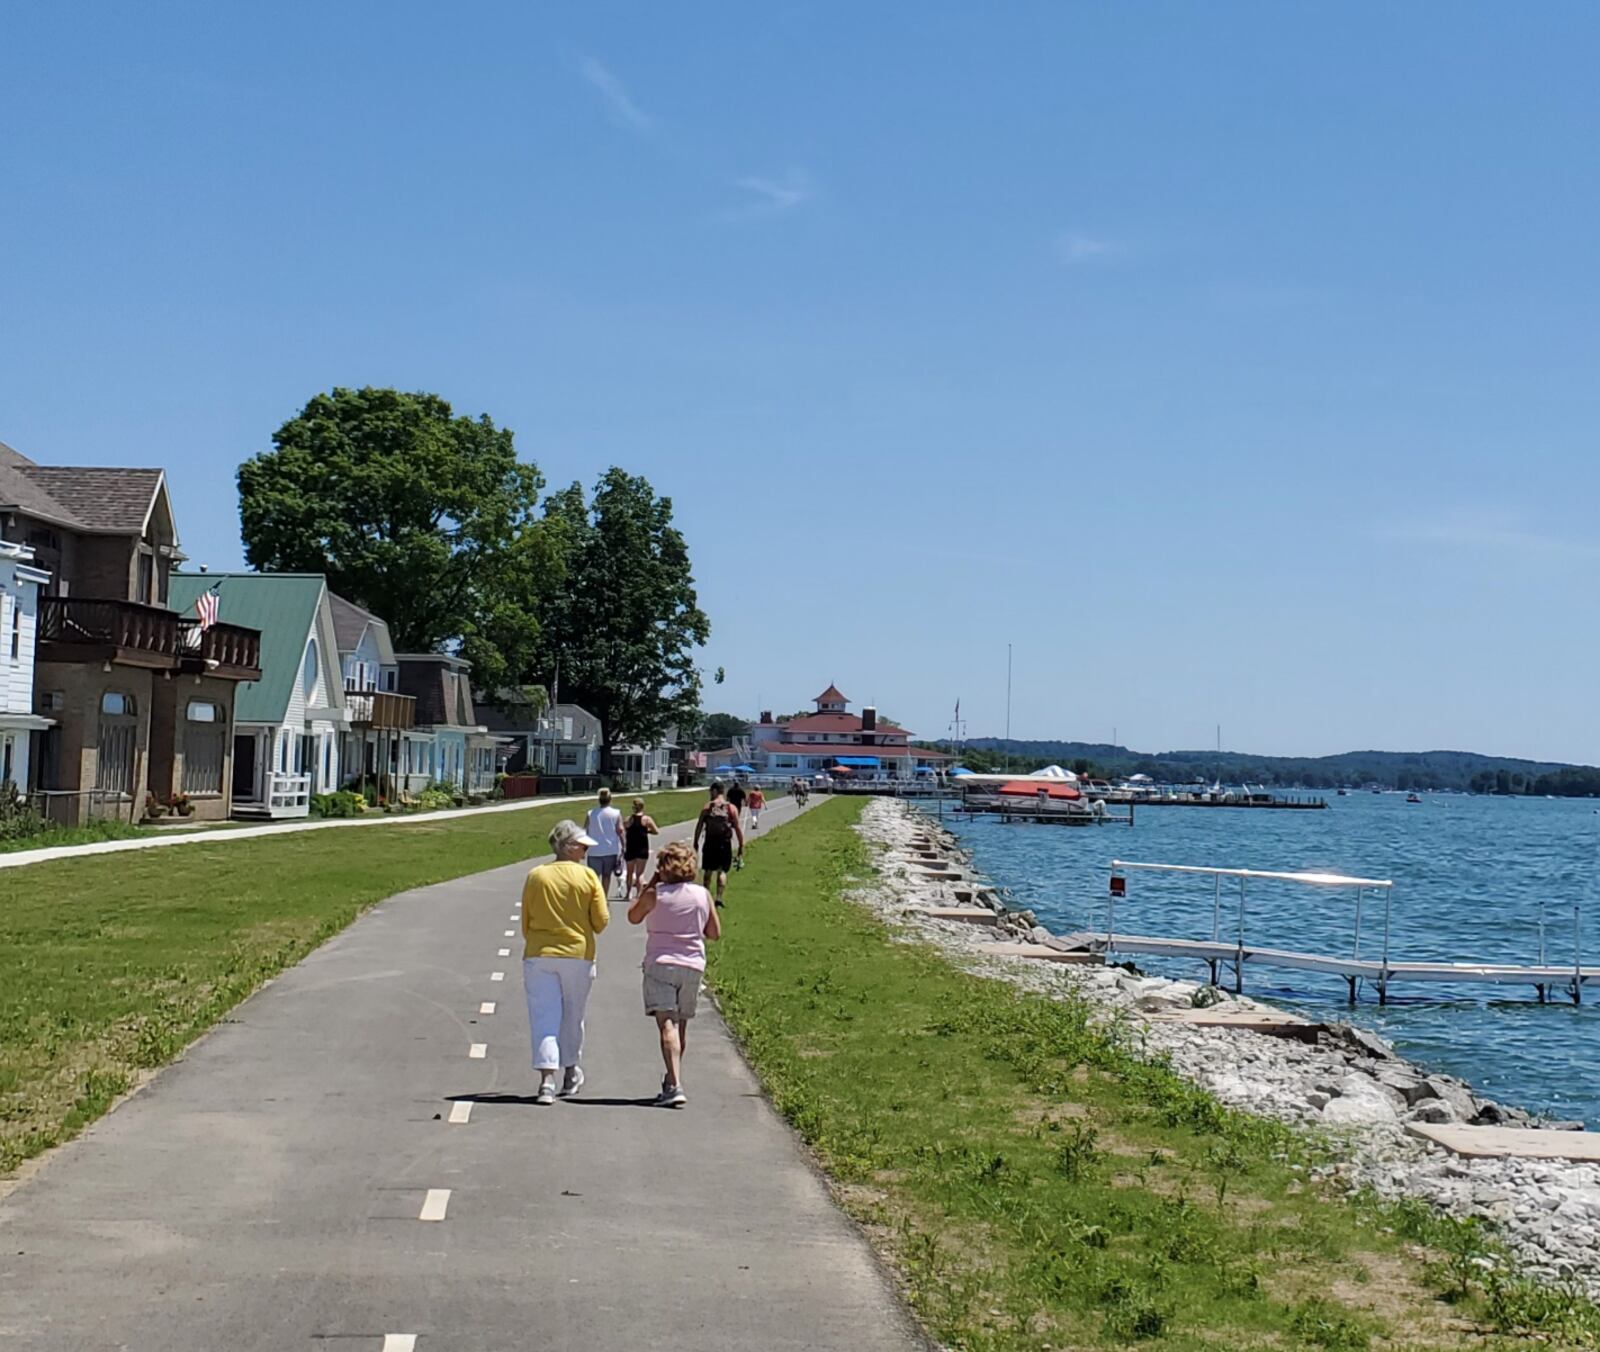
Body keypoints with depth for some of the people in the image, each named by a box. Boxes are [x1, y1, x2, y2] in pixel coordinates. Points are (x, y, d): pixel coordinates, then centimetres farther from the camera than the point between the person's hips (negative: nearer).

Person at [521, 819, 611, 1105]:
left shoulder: (535, 877, 0)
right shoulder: (588, 877, -5)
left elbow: (525, 925, 4)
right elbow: (602, 921, -5)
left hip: (538, 956, 0)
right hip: (578, 955, 0)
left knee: (544, 1017, -1)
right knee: (572, 1016, 16)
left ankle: (547, 1079, -14)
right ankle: (570, 1073, 30)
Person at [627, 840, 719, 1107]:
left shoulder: (655, 894, -6)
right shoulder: (703, 895, 2)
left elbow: (633, 917, 12)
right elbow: (715, 933, 9)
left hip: (660, 963, -4)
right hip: (692, 965, 4)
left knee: (667, 1024, -11)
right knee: (681, 1025, 18)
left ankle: (675, 1086, -25)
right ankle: (672, 1081, 33)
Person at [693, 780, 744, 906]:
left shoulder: (707, 807, -3)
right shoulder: (731, 808, -3)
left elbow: (699, 825, -3)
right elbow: (737, 828, -3)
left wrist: (696, 842, 6)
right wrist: (741, 845, 3)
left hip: (710, 843, 0)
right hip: (725, 844, 0)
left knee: (708, 871, 14)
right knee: (722, 871, 7)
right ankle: (719, 897, -5)